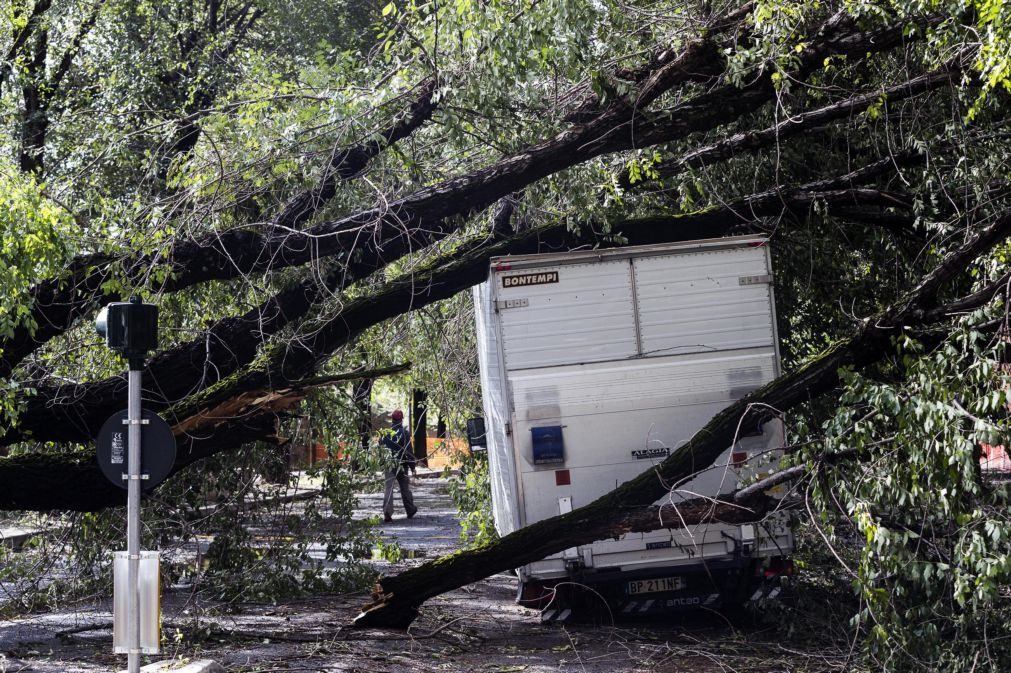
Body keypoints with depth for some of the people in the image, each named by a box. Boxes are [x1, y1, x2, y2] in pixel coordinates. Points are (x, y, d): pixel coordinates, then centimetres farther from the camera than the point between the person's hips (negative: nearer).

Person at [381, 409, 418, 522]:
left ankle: (387, 513, -16)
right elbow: (408, 451, -10)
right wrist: (412, 466, -5)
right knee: (405, 488, 14)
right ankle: (410, 510, 28)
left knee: (388, 488, -2)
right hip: (401, 465, -2)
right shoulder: (404, 432, -8)